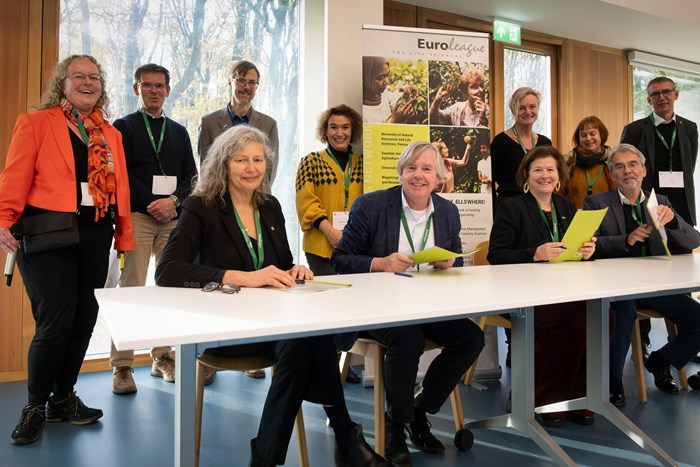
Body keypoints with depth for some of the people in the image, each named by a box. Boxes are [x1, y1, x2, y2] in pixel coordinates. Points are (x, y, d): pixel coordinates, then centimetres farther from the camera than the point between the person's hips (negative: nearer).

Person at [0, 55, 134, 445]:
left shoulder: (111, 134, 16)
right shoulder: (35, 123, 3)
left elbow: (121, 188, 12)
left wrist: (124, 236, 6)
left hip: (95, 237, 5)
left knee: (84, 320, 8)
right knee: (56, 321, -9)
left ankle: (64, 398, 24)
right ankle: (36, 406, 10)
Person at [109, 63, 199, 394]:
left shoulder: (179, 132, 20)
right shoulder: (124, 127, 8)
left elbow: (191, 177, 13)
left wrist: (173, 201, -5)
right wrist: (153, 203, -10)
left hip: (173, 217, 4)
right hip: (136, 216, -4)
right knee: (131, 288, -8)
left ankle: (162, 358, 10)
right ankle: (121, 366, -5)